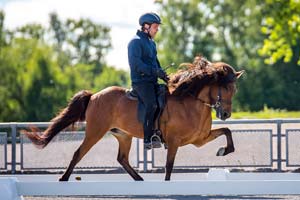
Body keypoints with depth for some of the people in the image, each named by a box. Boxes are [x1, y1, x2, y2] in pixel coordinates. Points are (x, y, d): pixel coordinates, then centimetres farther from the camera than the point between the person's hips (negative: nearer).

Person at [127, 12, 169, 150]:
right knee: (151, 105, -25)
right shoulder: (136, 42, -7)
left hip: (152, 81, 9)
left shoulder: (152, 43, 22)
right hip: (141, 81, -9)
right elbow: (136, 64, -18)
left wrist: (163, 75, 11)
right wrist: (154, 71, -23)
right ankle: (148, 139, -25)